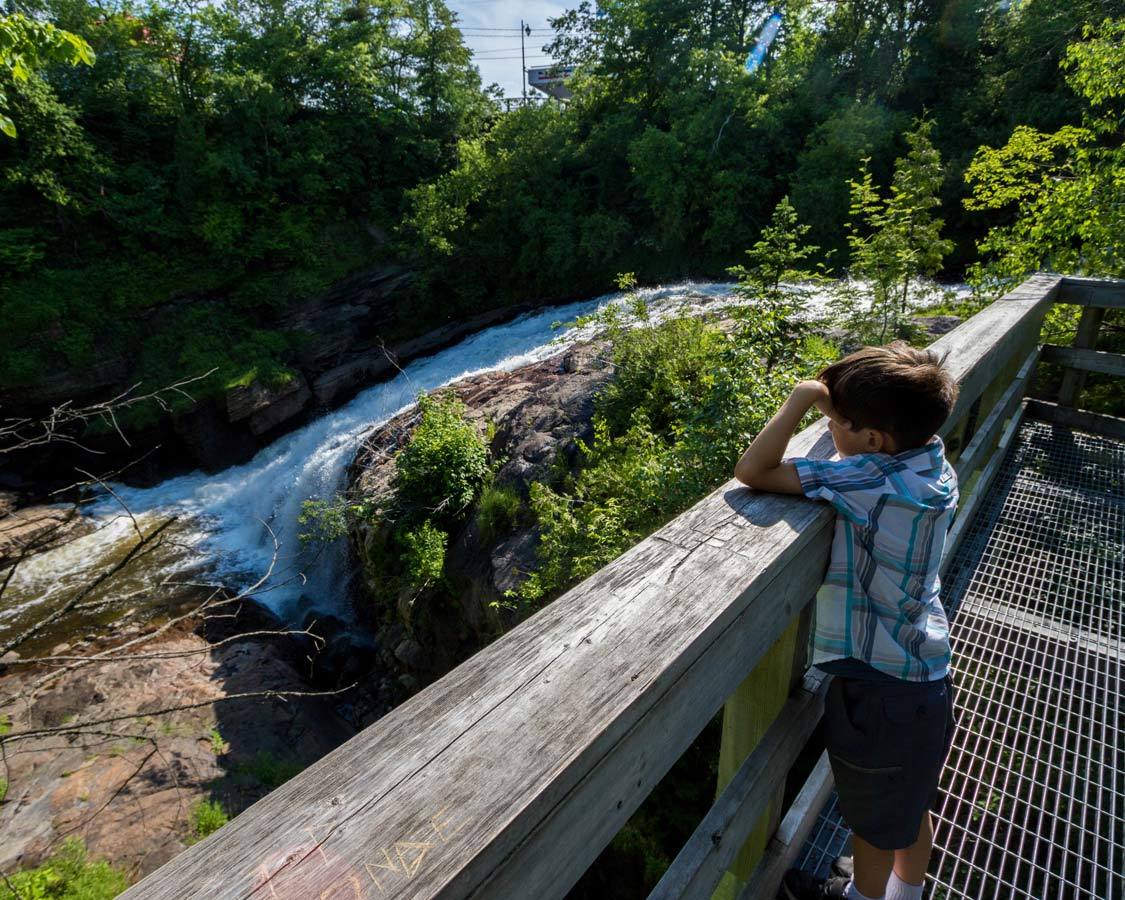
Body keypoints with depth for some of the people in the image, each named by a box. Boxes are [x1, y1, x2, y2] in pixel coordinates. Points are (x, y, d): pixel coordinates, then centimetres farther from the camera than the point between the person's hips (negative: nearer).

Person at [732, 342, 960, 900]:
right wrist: (831, 397, -3)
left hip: (879, 691, -7)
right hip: (928, 673, 8)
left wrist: (804, 395, -24)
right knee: (912, 805, 32)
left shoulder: (870, 479, -30)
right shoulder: (935, 463, -6)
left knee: (876, 823, 22)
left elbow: (752, 470, -33)